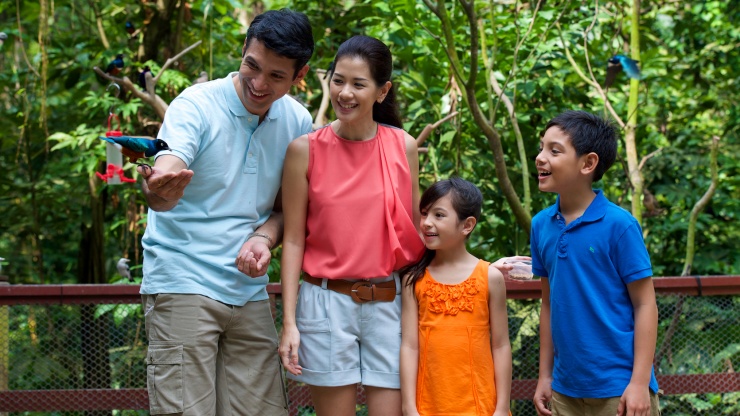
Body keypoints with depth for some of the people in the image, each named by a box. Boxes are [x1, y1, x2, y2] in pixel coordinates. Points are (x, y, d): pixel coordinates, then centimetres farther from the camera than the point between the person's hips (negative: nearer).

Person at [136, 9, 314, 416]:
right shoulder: (196, 105, -11)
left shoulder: (297, 122, 4)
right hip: (183, 286, -5)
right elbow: (163, 190, -27)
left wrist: (264, 237, -7)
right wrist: (159, 189, -52)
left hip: (250, 290, 5)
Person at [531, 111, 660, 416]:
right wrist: (545, 375, 11)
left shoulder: (618, 224, -11)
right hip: (566, 390, 5)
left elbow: (645, 304, -9)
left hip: (619, 389, -5)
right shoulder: (541, 225, 4)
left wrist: (640, 382, -13)